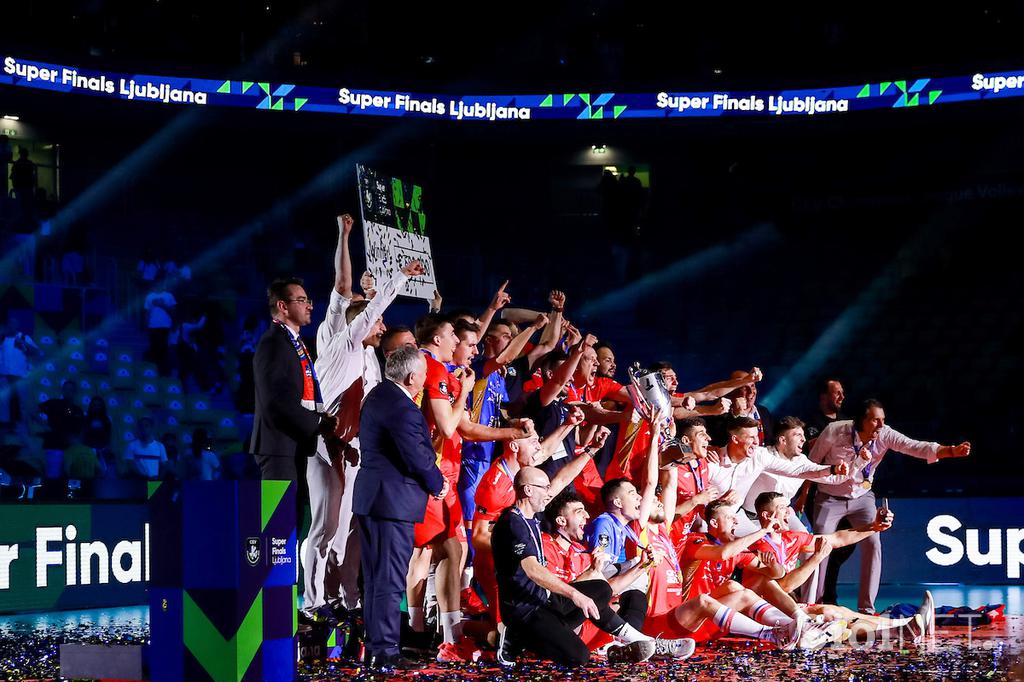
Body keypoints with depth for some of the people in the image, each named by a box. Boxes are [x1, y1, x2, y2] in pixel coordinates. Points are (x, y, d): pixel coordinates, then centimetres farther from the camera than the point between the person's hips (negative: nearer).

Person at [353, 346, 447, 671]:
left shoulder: (378, 395, 11)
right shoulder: (403, 410, -21)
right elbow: (419, 458, -18)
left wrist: (433, 477, 9)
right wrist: (438, 485, 1)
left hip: (370, 498, 10)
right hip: (394, 501, -10)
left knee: (374, 577, 15)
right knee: (390, 580, -6)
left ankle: (373, 645, 22)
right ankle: (385, 651, -3)